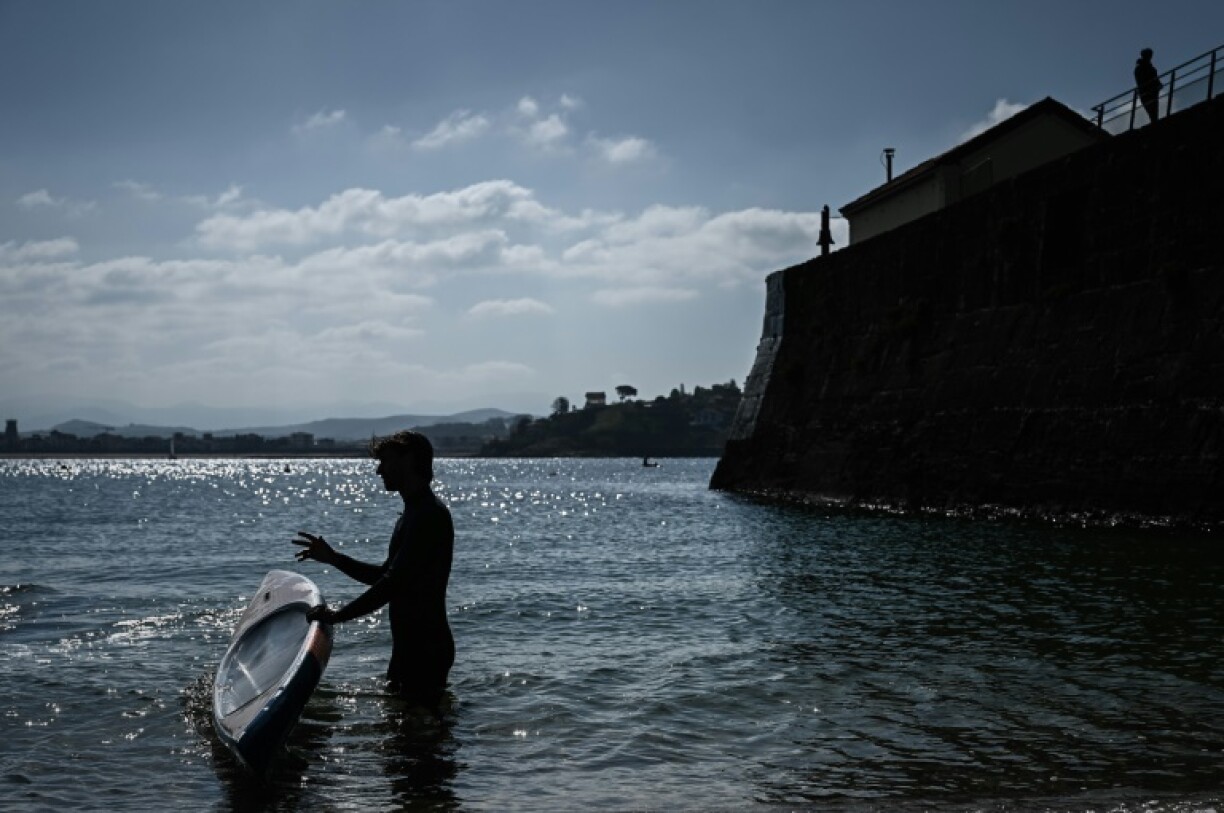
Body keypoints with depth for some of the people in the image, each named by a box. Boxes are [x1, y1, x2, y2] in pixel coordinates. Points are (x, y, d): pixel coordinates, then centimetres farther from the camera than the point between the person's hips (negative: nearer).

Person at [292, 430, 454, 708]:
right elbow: (385, 576, 22)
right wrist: (333, 558, 13)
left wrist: (337, 615, -19)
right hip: (410, 644, 11)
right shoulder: (414, 512, 16)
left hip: (426, 646, -11)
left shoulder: (429, 514, -18)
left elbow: (394, 583, -24)